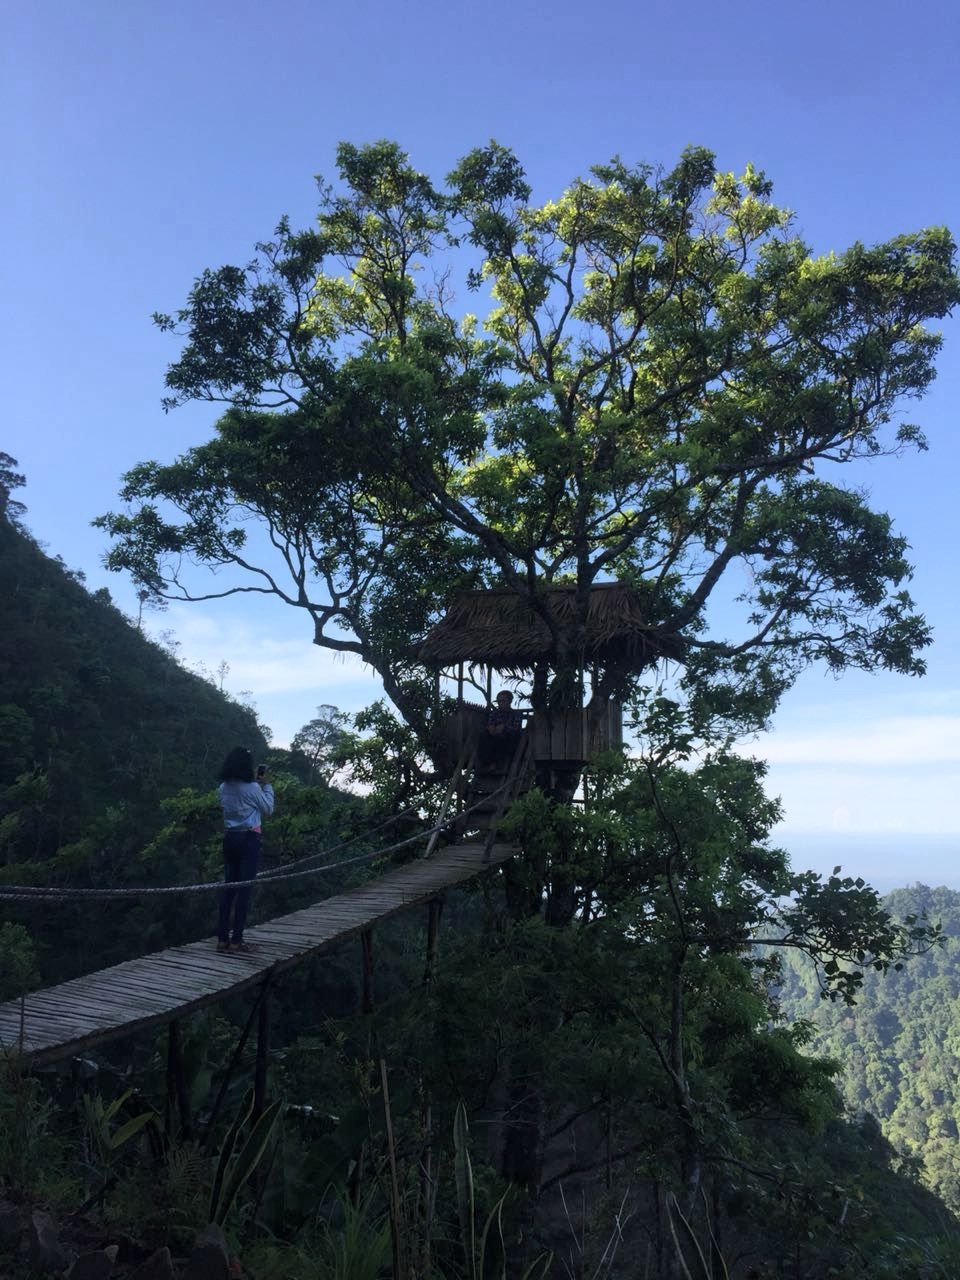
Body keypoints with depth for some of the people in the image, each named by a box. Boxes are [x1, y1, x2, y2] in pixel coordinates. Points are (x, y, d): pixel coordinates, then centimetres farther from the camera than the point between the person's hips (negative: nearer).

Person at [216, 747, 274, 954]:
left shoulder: (223, 788, 5)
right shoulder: (252, 788, -13)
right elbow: (268, 809, -1)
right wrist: (266, 785, 7)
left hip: (229, 838, 6)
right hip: (249, 838, -6)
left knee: (228, 886, 10)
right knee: (245, 887, -2)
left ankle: (222, 938, 10)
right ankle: (236, 940, -2)